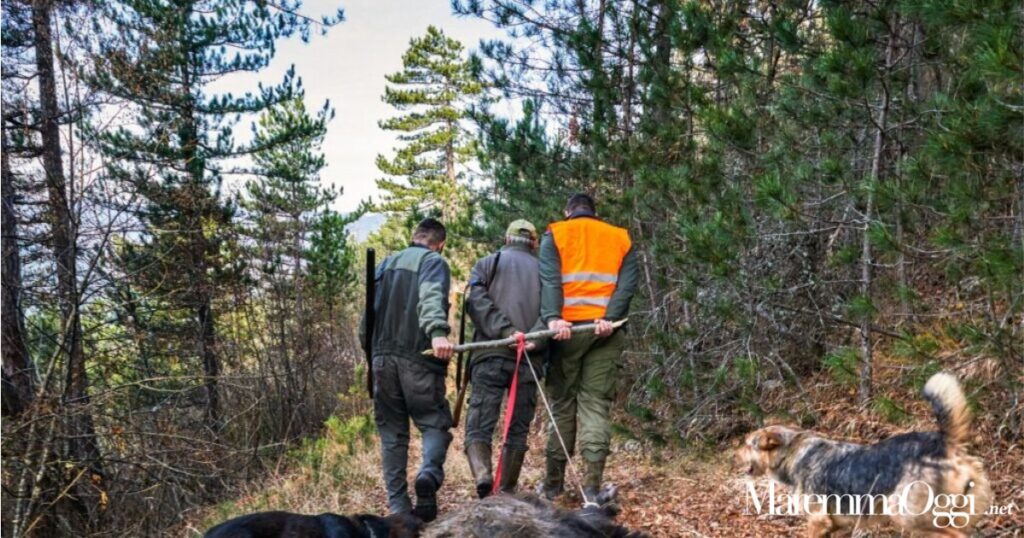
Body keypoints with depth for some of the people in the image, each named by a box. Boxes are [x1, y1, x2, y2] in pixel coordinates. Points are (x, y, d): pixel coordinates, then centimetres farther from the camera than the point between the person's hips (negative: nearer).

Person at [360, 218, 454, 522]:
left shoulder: (386, 265, 21)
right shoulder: (434, 262, 3)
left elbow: (369, 312, 19)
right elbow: (431, 297, -18)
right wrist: (438, 331, -35)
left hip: (381, 357, 5)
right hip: (418, 358, -5)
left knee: (392, 432, 9)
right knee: (434, 422, 4)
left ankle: (398, 506, 3)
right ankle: (429, 472, -24)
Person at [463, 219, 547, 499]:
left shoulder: (487, 263, 15)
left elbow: (477, 301, -4)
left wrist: (505, 330, -12)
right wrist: (536, 339, -10)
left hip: (490, 356, -1)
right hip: (529, 360, 1)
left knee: (478, 426, -2)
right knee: (517, 430, 10)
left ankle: (482, 475, -25)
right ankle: (506, 492, 9)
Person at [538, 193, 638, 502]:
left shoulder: (555, 234, 10)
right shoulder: (620, 237, 16)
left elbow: (549, 279, -7)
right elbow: (628, 283, 1)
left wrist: (553, 318, -18)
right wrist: (610, 318, -10)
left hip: (567, 328, -1)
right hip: (606, 330, 1)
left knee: (562, 403, 9)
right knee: (596, 404, 3)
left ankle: (554, 482, 12)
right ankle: (592, 484, -6)